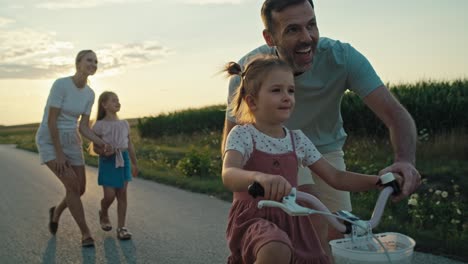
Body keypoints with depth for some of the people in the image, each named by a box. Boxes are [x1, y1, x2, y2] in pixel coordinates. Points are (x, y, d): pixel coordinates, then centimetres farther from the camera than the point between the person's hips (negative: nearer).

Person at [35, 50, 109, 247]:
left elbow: (83, 127, -1)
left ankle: (56, 211, 37)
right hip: (49, 141, -6)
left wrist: (101, 143, -19)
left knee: (80, 189, 3)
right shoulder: (60, 84, -22)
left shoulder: (89, 94, 0)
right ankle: (86, 233, -7)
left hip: (70, 142, 7)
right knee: (72, 185, -22)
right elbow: (51, 121, -22)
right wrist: (59, 154, -22)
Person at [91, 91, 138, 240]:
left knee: (122, 194, 1)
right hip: (108, 161, -3)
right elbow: (96, 148, -3)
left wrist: (134, 164, 17)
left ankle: (121, 227, 6)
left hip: (123, 159, 4)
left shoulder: (124, 124, 9)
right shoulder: (100, 125, -4)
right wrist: (104, 152, -25)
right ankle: (104, 214, 29)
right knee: (110, 196, -4)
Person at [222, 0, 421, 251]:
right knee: (318, 227, -23)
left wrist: (405, 160, -53)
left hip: (327, 151, 2)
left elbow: (395, 113, -32)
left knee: (338, 238, 3)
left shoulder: (341, 56, -27)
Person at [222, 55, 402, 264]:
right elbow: (229, 175, -28)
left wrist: (378, 181, -7)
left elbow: (335, 177, 8)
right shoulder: (243, 135, -8)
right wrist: (260, 177, -51)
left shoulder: (297, 139, 7)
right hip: (254, 220, -5)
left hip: (291, 220, 6)